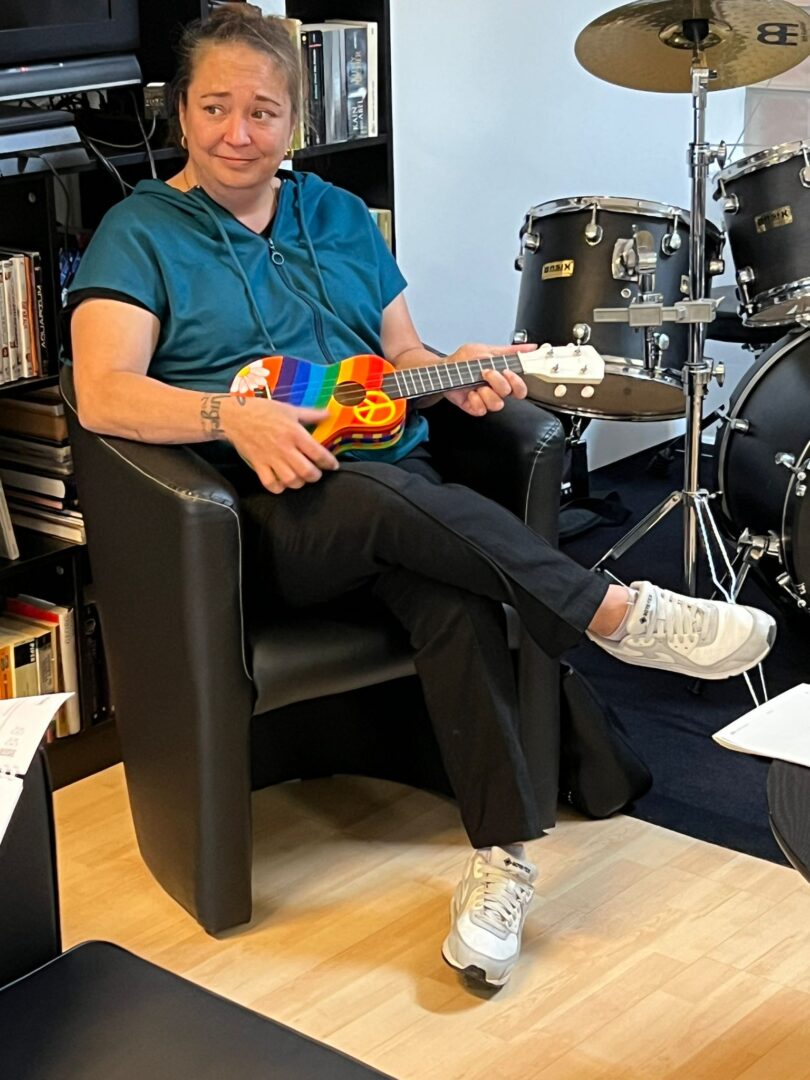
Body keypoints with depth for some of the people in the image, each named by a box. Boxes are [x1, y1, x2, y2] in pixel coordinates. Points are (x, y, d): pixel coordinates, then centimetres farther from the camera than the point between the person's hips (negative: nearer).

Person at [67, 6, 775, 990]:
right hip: (270, 514, -3)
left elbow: (402, 353, 19)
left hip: (403, 494, 4)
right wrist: (235, 416, -28)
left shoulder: (339, 218, 19)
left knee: (456, 594, -30)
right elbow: (102, 394, -12)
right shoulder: (140, 234, 3)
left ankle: (500, 856, -26)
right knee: (382, 494, -36)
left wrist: (455, 374, -5)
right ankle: (614, 614, -25)